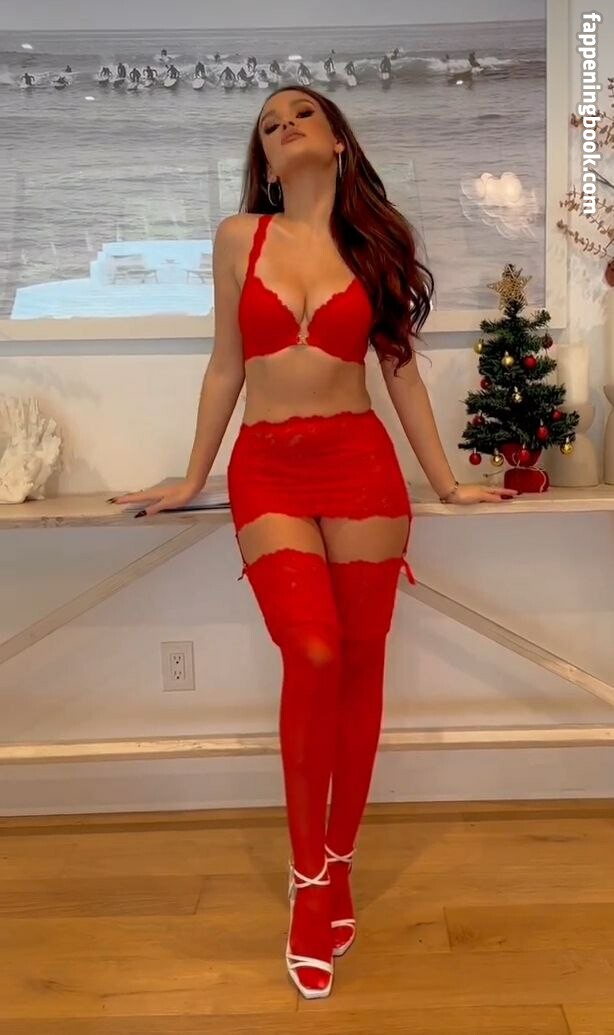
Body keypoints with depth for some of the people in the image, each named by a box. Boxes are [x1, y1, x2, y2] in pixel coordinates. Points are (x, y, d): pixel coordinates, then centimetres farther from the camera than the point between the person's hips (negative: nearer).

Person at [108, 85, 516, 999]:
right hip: (267, 470, -1)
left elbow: (400, 369, 12)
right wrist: (192, 479, 14)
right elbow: (226, 366, 12)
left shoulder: (375, 240, 9)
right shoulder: (239, 237, 8)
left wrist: (445, 482, 13)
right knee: (312, 655, -17)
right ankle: (310, 884, 1)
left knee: (358, 665, 3)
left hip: (361, 463, 1)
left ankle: (337, 867, 20)